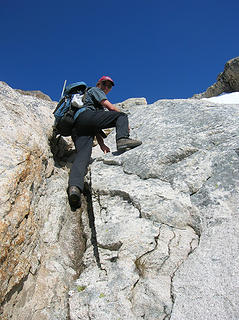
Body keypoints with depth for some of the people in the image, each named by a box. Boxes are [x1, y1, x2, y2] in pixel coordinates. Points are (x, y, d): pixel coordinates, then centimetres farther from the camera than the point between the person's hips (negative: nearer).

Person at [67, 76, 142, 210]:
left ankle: (74, 186, -42)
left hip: (77, 128, 7)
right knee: (121, 116, -7)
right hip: (85, 115, -7)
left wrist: (102, 144, 21)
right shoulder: (94, 90, 23)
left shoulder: (100, 107, 45)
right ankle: (123, 139, -39)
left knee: (83, 155, -18)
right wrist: (124, 118, 16)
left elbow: (96, 126, 34)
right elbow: (110, 106, 7)